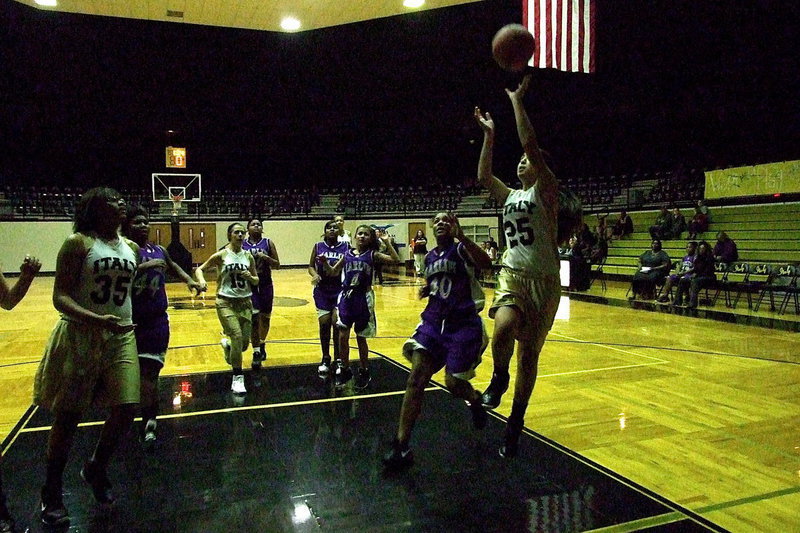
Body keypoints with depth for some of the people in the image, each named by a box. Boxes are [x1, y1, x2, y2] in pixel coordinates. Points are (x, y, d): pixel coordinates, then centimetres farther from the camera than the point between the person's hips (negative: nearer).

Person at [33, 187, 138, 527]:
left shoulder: (132, 248, 8)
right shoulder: (78, 243, -9)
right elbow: (60, 297, -15)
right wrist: (98, 320, -28)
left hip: (122, 337, 5)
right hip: (80, 337, -5)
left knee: (126, 409, -2)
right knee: (68, 417, 6)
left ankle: (96, 469, 27)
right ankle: (51, 493, 26)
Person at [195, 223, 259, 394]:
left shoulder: (248, 256, 5)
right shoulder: (221, 255, -4)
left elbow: (256, 281, 12)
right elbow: (199, 269, 2)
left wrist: (250, 277, -10)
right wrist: (202, 281, -18)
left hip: (245, 302, 4)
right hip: (226, 302, -4)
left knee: (244, 343, 4)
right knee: (237, 335, -21)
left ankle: (226, 344, 41)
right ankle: (238, 377, -8)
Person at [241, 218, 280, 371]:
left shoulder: (268, 243, 1)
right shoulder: (242, 245, 1)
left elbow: (277, 265, 1)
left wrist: (266, 258, -16)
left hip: (266, 285, 2)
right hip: (249, 285, -2)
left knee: (265, 317, 13)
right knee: (253, 319, -9)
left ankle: (262, 344, 37)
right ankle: (256, 353, -4)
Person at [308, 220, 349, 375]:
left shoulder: (345, 247, 1)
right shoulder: (318, 247, 4)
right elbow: (311, 266, 6)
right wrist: (315, 274, -14)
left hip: (340, 290, -1)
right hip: (322, 290, 1)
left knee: (337, 323, -6)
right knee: (324, 324, 2)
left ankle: (338, 360, 8)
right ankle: (325, 359, 17)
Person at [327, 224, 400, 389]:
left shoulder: (372, 255, -3)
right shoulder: (347, 254, 6)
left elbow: (396, 260, -14)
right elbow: (333, 272, 15)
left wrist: (387, 242, -16)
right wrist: (324, 263, -3)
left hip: (363, 298, -2)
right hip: (346, 297, 3)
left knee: (361, 337, 8)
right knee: (342, 336, 0)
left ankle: (364, 372, 25)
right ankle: (344, 370, 18)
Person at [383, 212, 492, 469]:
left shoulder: (462, 250, -6)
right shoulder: (429, 257, 12)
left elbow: (486, 264, -27)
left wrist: (461, 237, -35)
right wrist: (426, 289, 7)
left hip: (464, 325, -5)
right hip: (433, 322, 5)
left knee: (453, 382, -3)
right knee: (415, 380, -8)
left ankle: (475, 400, 36)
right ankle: (401, 446, -6)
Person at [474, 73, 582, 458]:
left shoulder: (546, 191, -3)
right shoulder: (509, 196, 15)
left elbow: (531, 145, -14)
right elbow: (483, 176, 6)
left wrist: (517, 102, -11)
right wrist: (490, 134, 7)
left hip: (543, 281, -3)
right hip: (512, 276, 3)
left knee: (529, 356, 4)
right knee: (503, 329, -29)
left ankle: (515, 423, 20)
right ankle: (498, 379, 2)